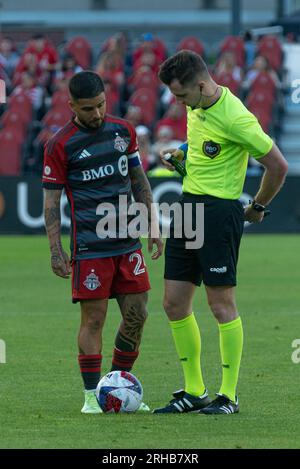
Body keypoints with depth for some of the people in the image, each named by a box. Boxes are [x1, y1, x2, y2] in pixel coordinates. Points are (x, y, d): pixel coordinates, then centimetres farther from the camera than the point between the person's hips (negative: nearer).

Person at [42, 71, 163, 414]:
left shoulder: (123, 131, 8)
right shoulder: (60, 145, -6)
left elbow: (139, 182, 17)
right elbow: (51, 200, -4)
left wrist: (152, 227, 15)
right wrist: (55, 251, -9)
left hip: (128, 243, 5)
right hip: (89, 248, -5)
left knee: (136, 315, 3)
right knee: (93, 318, -4)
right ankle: (92, 396, 4)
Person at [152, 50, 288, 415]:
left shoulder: (234, 117, -18)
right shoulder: (196, 106, 8)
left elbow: (278, 165, -12)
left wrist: (258, 207, -1)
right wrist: (181, 153, 10)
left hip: (218, 210, -9)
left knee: (221, 304, -4)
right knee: (174, 303, 6)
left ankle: (229, 395, 4)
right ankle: (194, 391, 16)